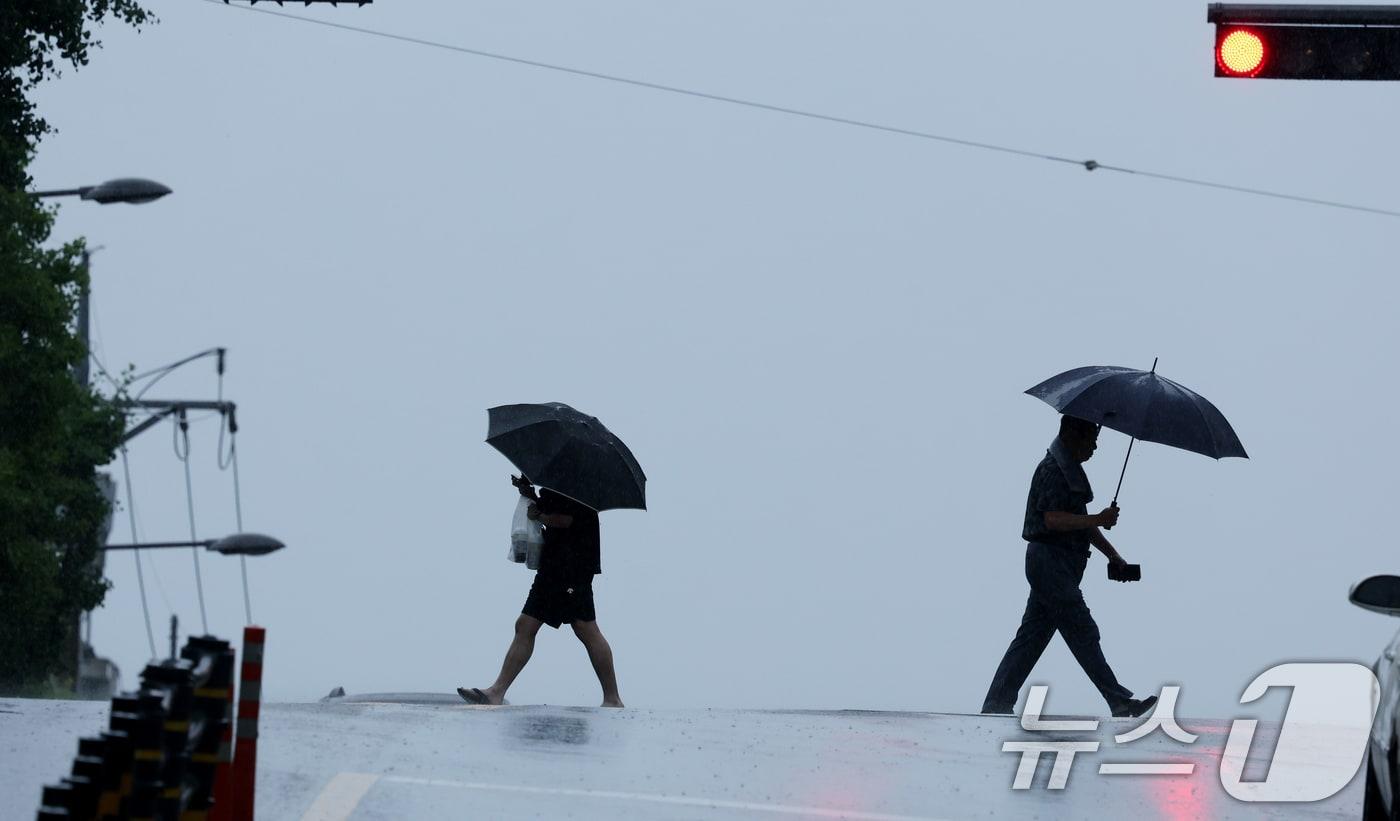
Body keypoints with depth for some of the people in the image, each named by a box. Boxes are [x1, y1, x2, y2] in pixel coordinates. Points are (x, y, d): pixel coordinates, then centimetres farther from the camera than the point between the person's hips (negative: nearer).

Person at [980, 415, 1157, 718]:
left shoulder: (1071, 468, 20)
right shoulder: (1052, 469, -13)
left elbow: (1078, 520, 25)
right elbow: (1053, 519, -22)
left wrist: (1112, 555, 19)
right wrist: (1098, 520, -24)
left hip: (1060, 565, 10)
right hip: (1050, 559, -10)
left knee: (1032, 636, 9)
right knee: (1082, 631, -10)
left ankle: (997, 705, 9)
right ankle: (1119, 701, -12)